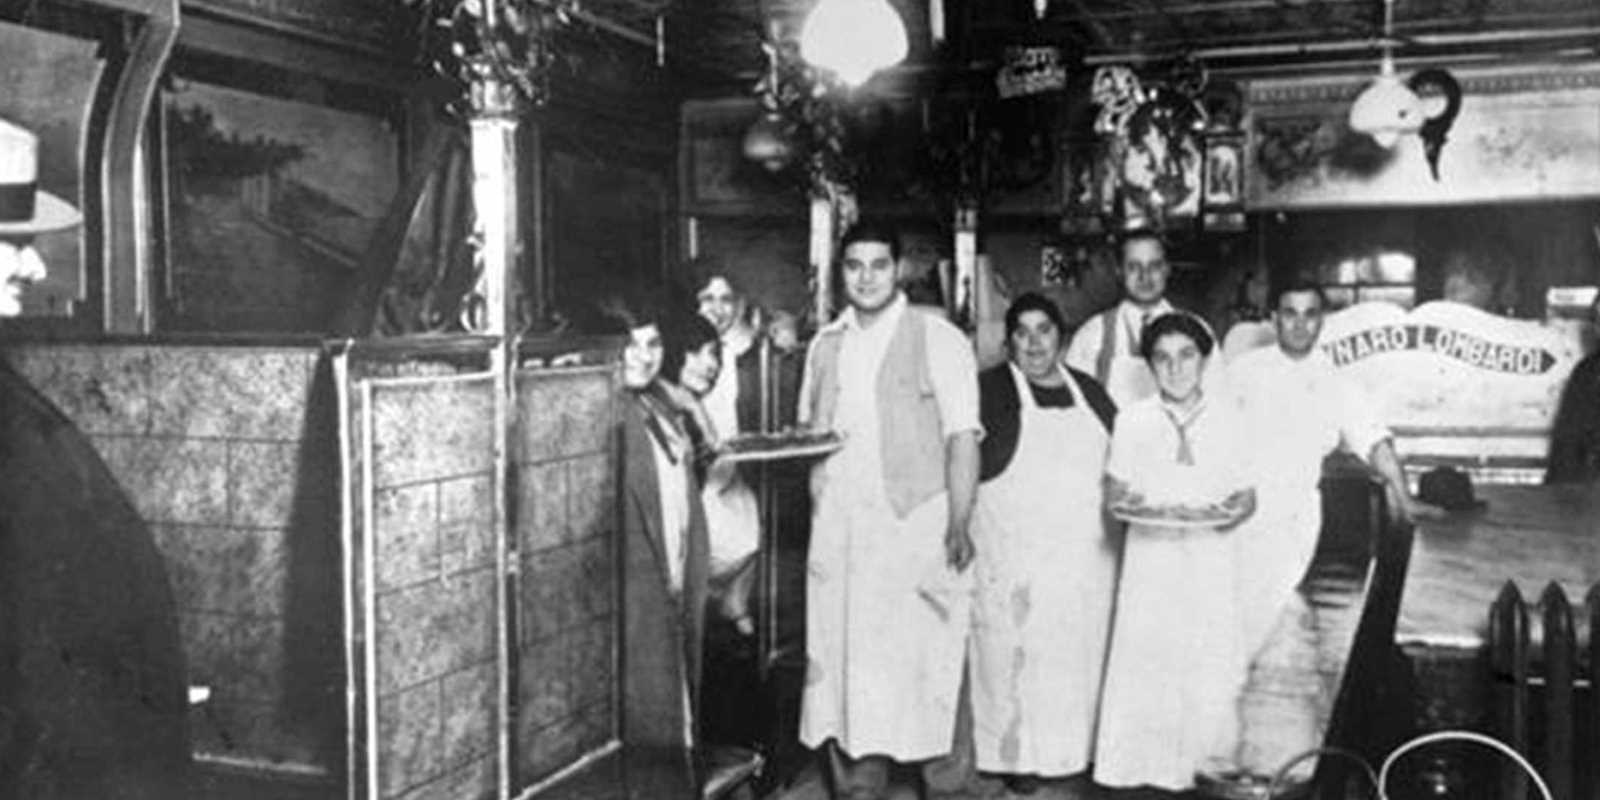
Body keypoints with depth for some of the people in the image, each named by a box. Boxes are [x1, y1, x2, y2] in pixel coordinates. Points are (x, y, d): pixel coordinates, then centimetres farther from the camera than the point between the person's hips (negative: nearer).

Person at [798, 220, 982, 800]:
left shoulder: (938, 340, -2)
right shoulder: (825, 345, 13)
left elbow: (962, 438, -7)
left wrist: (959, 526, -15)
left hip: (911, 528, -4)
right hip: (835, 529, 5)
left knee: (898, 662, -2)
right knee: (835, 659, 4)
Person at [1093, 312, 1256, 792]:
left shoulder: (1226, 421, 5)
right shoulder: (1132, 421, 3)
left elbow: (1246, 496, 8)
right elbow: (1114, 492, 5)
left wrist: (1230, 513, -12)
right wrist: (1134, 506, -15)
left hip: (1210, 559, 1)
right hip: (1150, 556, -1)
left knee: (1211, 670, -3)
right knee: (1145, 663, -4)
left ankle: (1200, 762, 11)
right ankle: (1141, 769, 7)